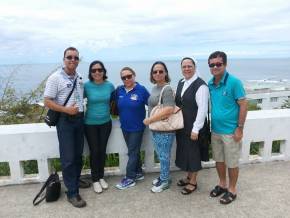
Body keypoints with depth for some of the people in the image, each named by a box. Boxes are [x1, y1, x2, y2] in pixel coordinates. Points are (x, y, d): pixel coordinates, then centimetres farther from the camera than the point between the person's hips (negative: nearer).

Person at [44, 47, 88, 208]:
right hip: (65, 120, -6)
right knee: (68, 158, -2)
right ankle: (72, 193, 8)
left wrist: (81, 111, 8)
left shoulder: (79, 78, 9)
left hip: (79, 119, 6)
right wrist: (66, 110, -21)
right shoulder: (55, 78, -10)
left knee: (78, 155, 15)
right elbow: (47, 102, -12)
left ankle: (76, 181, 34)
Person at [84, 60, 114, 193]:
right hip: (90, 124, -2)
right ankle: (95, 180, 23)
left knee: (102, 150, 11)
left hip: (106, 123, 2)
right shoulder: (86, 86, -11)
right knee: (94, 151, 4)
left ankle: (101, 177, 30)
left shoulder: (109, 85, -4)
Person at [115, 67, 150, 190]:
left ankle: (130, 178, 14)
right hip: (125, 127, 5)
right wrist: (120, 115, 2)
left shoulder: (141, 90, -12)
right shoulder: (119, 90, 1)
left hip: (137, 127, -5)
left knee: (132, 152, 3)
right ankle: (138, 173, 32)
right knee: (134, 151, 17)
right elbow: (116, 105, 11)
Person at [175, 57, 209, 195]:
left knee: (193, 152, 7)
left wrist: (195, 129, -19)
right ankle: (188, 176, 38)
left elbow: (202, 109, -19)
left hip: (193, 126, -7)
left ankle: (193, 182, 26)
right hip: (181, 125, 7)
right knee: (184, 150, 18)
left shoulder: (200, 85, -16)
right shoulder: (181, 83, 8)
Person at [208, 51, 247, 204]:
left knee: (231, 163, 9)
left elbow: (243, 105, -13)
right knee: (218, 160, 18)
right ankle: (222, 185, 38)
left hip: (230, 131, -5)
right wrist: (210, 126, 8)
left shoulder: (234, 82, -15)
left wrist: (240, 128, -14)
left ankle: (232, 190, 28)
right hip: (215, 130, 6)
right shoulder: (210, 84, 2)